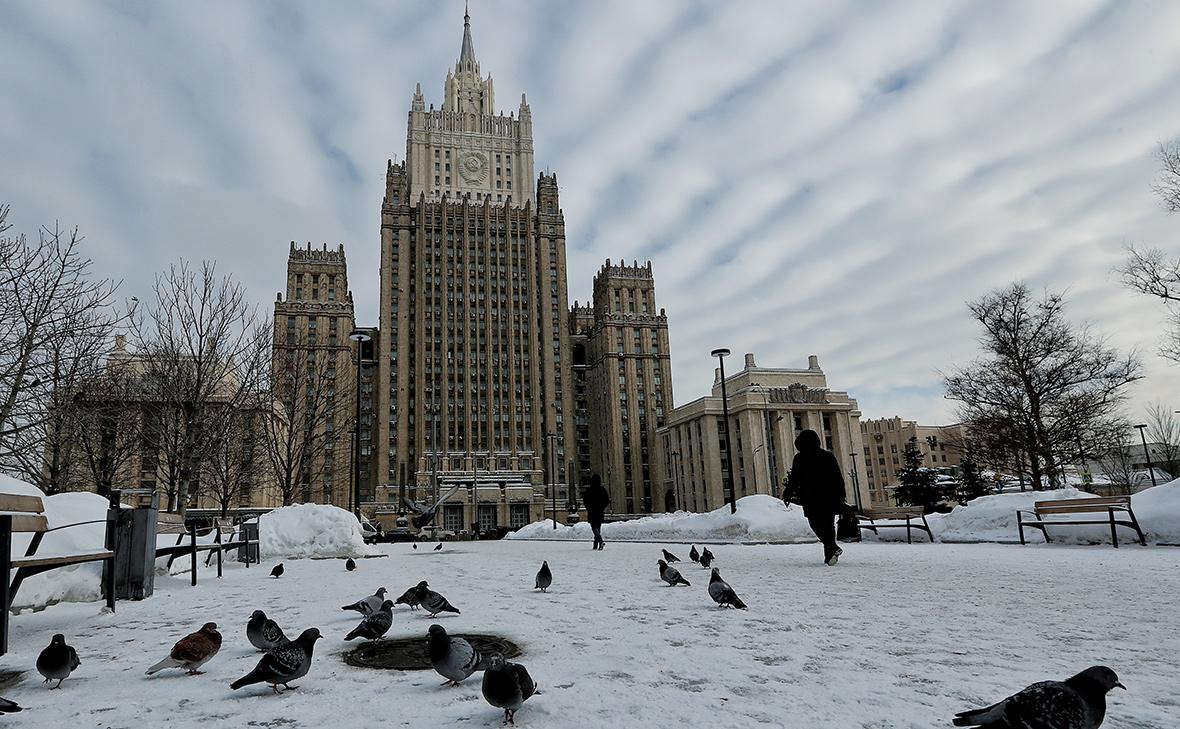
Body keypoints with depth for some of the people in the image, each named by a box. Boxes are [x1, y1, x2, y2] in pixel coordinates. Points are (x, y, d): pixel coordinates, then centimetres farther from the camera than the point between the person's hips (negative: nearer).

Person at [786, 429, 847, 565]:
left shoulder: (800, 458, -4)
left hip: (811, 499, -4)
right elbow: (839, 479, 10)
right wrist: (841, 497, 15)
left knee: (816, 524, 1)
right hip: (830, 498, 4)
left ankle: (832, 548, -18)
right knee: (829, 525, 11)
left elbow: (794, 479, -5)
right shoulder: (828, 456, 8)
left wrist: (789, 494, 6)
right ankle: (830, 555, 10)